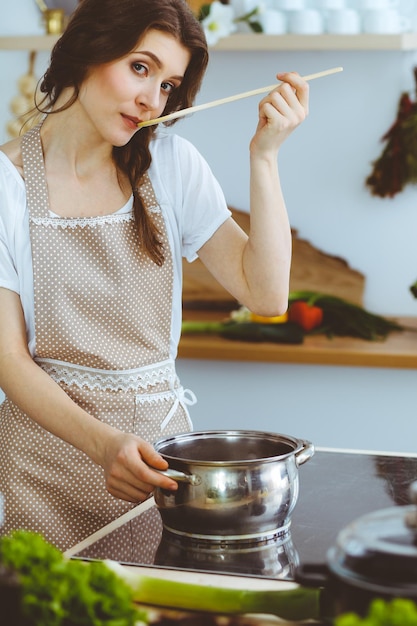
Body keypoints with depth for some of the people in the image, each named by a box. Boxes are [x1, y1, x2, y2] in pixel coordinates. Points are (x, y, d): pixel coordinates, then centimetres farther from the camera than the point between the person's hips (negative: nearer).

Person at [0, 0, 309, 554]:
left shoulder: (170, 163, 4)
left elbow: (266, 295, -4)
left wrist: (264, 156, -11)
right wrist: (102, 442, -26)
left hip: (160, 435, 3)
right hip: (51, 441, -2)